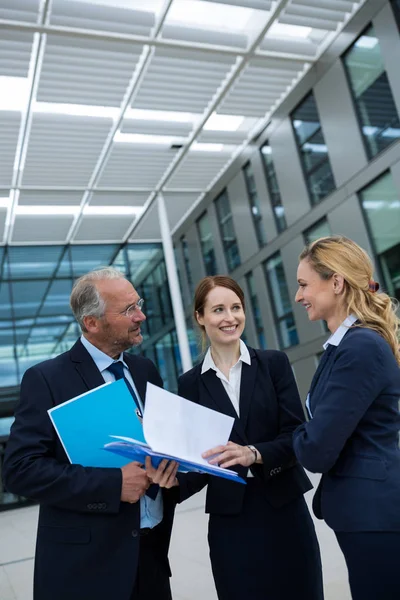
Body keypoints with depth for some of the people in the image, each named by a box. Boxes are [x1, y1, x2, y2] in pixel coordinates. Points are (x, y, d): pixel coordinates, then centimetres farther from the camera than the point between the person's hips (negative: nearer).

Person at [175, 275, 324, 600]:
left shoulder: (274, 363, -1)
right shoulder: (190, 383, 2)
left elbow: (296, 435, -7)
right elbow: (200, 459, 3)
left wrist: (253, 453, -24)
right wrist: (175, 480, -17)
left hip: (284, 510, 0)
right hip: (230, 520, 1)